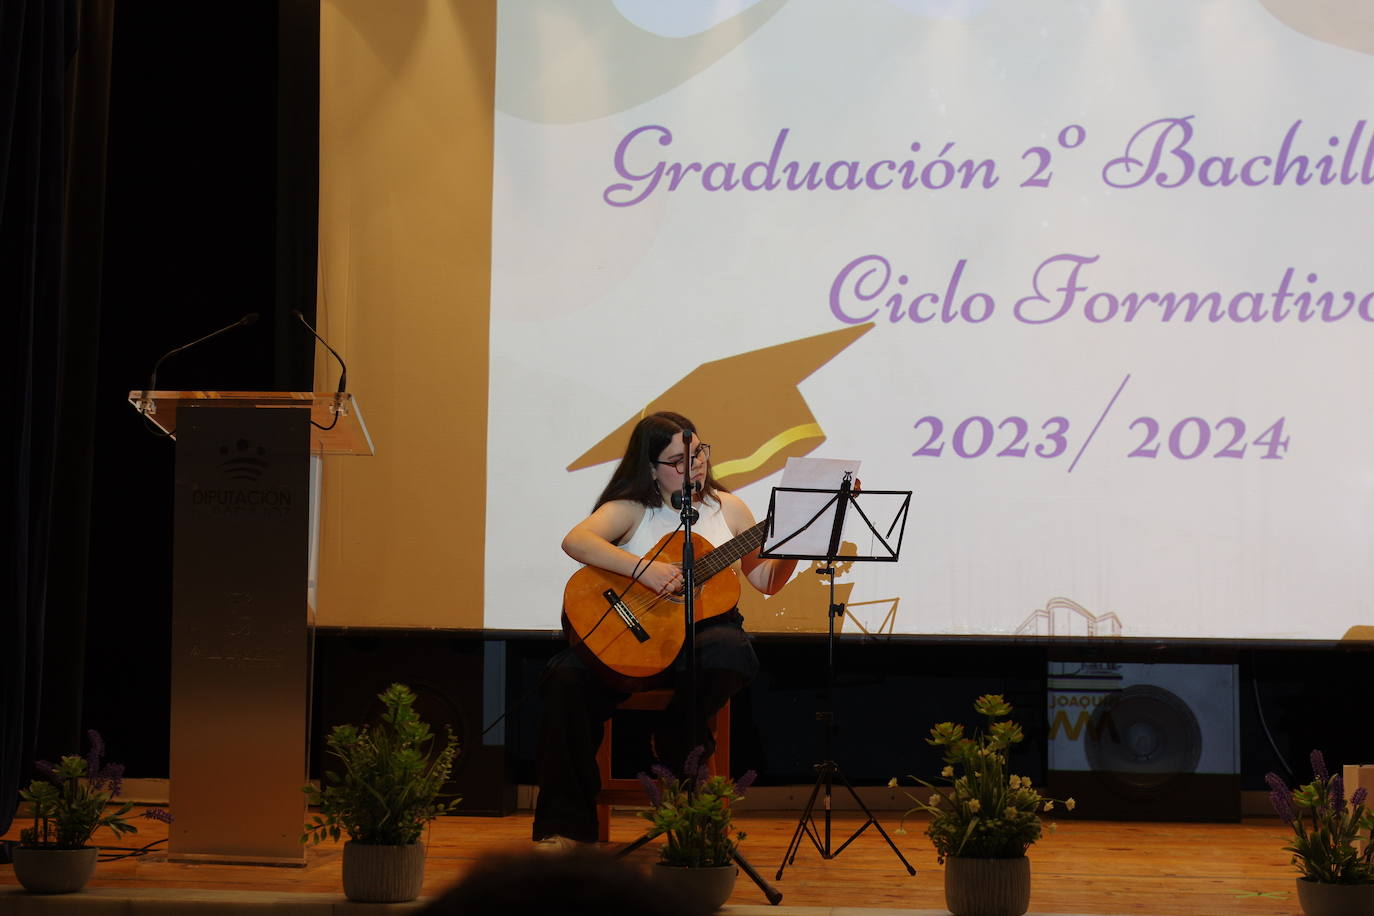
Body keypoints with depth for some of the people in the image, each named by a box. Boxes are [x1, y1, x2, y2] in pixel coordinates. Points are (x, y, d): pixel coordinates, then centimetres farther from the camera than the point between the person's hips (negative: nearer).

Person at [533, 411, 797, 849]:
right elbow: (575, 541, -20)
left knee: (731, 650, -36)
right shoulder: (631, 510, 0)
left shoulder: (728, 508, 11)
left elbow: (765, 581, 17)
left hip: (706, 627, 1)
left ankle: (676, 745, -5)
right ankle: (566, 825, -17)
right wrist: (642, 568, -31)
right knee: (568, 676, -28)